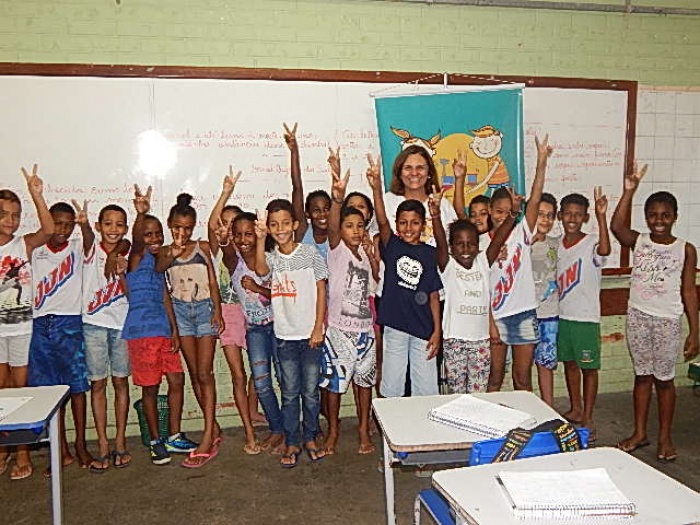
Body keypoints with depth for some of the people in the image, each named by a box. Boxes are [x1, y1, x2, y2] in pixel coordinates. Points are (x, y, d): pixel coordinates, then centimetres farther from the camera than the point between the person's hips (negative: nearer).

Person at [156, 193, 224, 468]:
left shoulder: (202, 247, 5)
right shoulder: (165, 252, 6)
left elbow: (212, 282, 3)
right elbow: (156, 270, -16)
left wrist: (217, 310, -8)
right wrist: (172, 255, -35)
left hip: (205, 308, -2)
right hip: (181, 311, 2)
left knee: (204, 373, -7)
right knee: (194, 373, 5)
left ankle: (207, 439, -8)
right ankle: (214, 429, 17)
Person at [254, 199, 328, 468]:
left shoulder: (310, 252, -3)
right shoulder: (271, 257, 2)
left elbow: (321, 290, -3)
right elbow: (261, 270, -22)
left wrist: (318, 328, -7)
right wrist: (260, 239, -30)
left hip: (310, 334, -1)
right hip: (285, 335, 2)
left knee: (311, 391, 9)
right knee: (290, 393, 9)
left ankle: (310, 438, 25)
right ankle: (292, 443, 21)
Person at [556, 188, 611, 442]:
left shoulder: (591, 244, -13)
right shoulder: (555, 245, 5)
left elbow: (604, 251, -37)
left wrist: (601, 217, -46)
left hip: (586, 317, -6)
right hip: (562, 315, 6)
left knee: (589, 367, 4)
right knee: (570, 363, 17)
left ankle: (587, 418, 14)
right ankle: (576, 409, 33)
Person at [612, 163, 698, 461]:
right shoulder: (638, 242, -1)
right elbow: (616, 226, -22)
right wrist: (629, 191, -26)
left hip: (668, 321, -2)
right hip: (638, 317, 2)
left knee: (664, 379, 8)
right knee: (642, 375, 13)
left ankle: (665, 438, 22)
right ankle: (639, 433, 25)